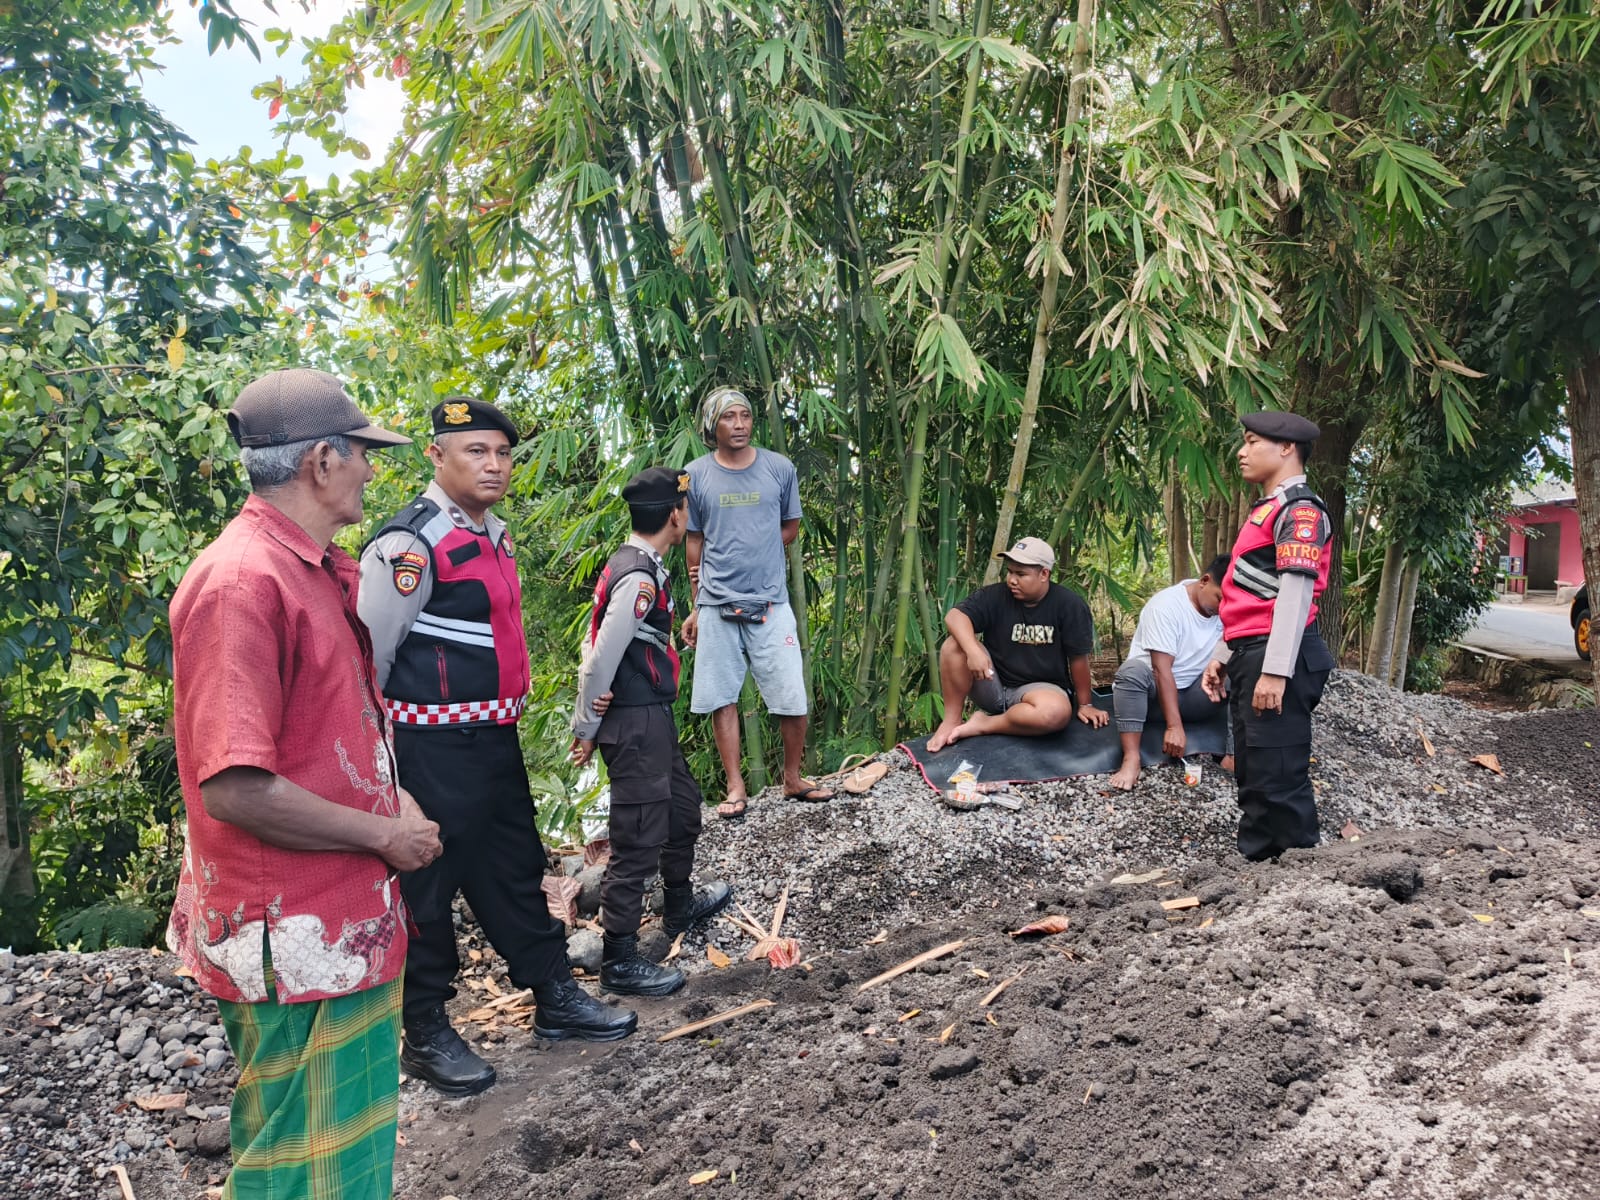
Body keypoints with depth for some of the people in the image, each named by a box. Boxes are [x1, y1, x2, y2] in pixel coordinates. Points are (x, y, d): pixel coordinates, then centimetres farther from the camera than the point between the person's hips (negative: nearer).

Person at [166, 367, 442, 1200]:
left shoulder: (319, 570, 9)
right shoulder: (243, 582, -21)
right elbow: (235, 788, -26)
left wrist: (396, 796, 5)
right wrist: (385, 835, -15)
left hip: (351, 922, 9)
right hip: (298, 942, -9)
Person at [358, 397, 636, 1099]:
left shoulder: (496, 536, 11)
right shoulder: (410, 544, -18)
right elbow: (366, 655, -15)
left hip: (495, 737, 9)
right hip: (433, 747, -9)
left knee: (516, 868, 19)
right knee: (428, 883, 5)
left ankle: (554, 999, 34)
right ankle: (425, 1035, 21)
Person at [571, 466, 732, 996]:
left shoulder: (637, 566, 9)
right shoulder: (638, 578, -22)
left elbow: (595, 646, 12)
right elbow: (600, 659, -21)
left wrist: (585, 722, 10)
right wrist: (587, 728, -10)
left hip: (652, 717, 10)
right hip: (635, 723, -10)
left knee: (683, 804, 26)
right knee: (639, 838, -3)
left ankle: (680, 905, 49)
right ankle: (619, 961, 8)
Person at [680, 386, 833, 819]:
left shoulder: (779, 468, 2)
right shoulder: (696, 475, 2)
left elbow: (790, 530, 11)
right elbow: (694, 543, 8)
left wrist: (746, 550, -3)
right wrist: (696, 608, 9)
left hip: (771, 604, 0)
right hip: (717, 606, 0)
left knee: (793, 700, 0)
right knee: (721, 699, 4)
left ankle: (793, 779, 19)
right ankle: (736, 788, 15)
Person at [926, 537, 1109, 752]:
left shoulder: (1069, 605, -11)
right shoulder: (995, 596, -8)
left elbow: (1078, 658, -5)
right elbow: (955, 616, -21)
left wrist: (1085, 705, 1)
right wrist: (973, 651, -39)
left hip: (1038, 687, -1)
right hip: (992, 685, 2)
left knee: (1057, 712, -38)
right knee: (954, 646, -25)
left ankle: (984, 724, -17)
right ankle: (952, 720, -12)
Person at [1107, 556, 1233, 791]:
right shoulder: (1167, 605, -20)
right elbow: (1162, 669, -26)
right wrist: (1174, 726, -32)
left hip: (1192, 694, 5)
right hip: (1153, 690, -5)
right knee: (1133, 670, -36)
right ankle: (1131, 760, -40)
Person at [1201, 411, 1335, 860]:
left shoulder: (1299, 510, -10)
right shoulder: (1268, 510, 21)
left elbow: (1296, 592, -19)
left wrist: (1275, 671, -24)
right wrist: (1223, 656, 22)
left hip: (1278, 657, -10)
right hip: (1251, 655, 10)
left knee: (1279, 778, -8)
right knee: (1252, 776, 14)